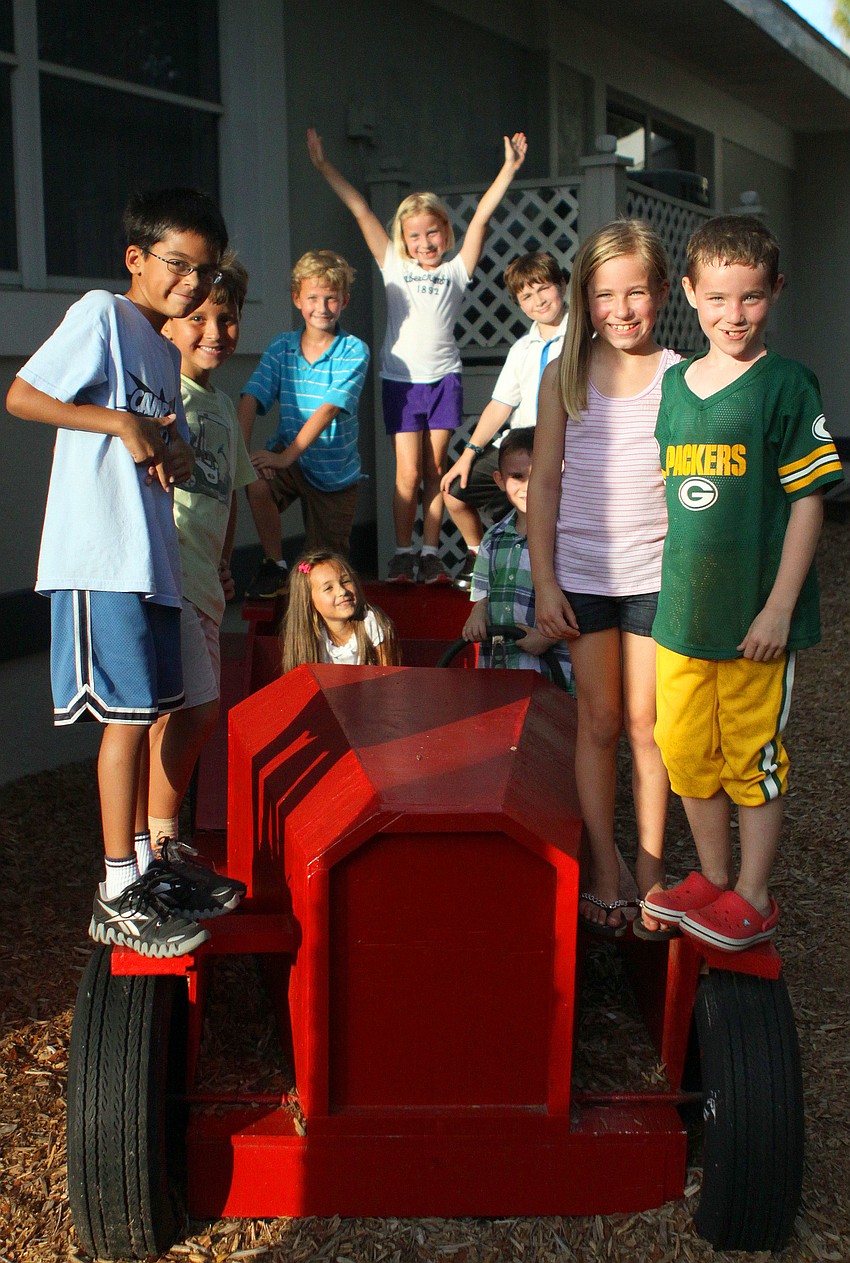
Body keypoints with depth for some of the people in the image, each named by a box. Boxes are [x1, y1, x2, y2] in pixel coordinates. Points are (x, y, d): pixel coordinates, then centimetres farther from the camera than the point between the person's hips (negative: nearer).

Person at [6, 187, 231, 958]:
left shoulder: (165, 352, 20)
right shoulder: (102, 315, -6)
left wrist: (177, 455, 3)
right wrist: (123, 423, -19)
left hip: (151, 559, 9)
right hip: (100, 555, -9)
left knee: (146, 714, 13)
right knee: (128, 715, -7)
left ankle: (142, 867, 25)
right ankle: (118, 895, 3)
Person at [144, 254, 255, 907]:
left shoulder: (222, 405, 18)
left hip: (201, 581, 9)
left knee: (184, 715, 11)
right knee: (196, 711, -11)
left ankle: (158, 839, 22)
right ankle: (159, 845, 1)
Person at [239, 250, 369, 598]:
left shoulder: (354, 351, -12)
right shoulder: (281, 347, -1)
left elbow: (329, 409, -22)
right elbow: (251, 398, -10)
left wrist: (286, 455, -31)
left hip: (335, 468, -1)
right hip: (288, 457, 2)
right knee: (256, 482, -32)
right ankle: (274, 566, -11)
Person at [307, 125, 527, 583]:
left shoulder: (456, 270, 8)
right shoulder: (394, 266, 8)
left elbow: (480, 217, 3)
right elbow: (360, 210, 7)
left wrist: (509, 168, 0)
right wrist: (324, 167, 9)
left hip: (443, 378, 1)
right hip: (400, 378, -1)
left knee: (435, 469, 5)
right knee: (408, 473, -4)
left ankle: (430, 554, 10)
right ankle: (402, 554, 7)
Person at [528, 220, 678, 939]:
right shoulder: (566, 375, 2)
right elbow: (544, 483, 3)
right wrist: (545, 581, -1)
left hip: (657, 574, -1)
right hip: (582, 574, 1)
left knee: (647, 724, 5)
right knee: (599, 724, 8)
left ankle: (652, 869, 20)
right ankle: (603, 874, 19)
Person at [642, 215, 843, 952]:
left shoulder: (786, 386, -9)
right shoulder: (676, 383, 7)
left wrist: (779, 608, -13)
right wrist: (675, 583, 14)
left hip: (753, 614, -5)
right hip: (681, 608, 5)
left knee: (753, 756, 6)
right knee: (686, 751, 14)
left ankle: (753, 899, 21)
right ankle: (713, 878, 32)